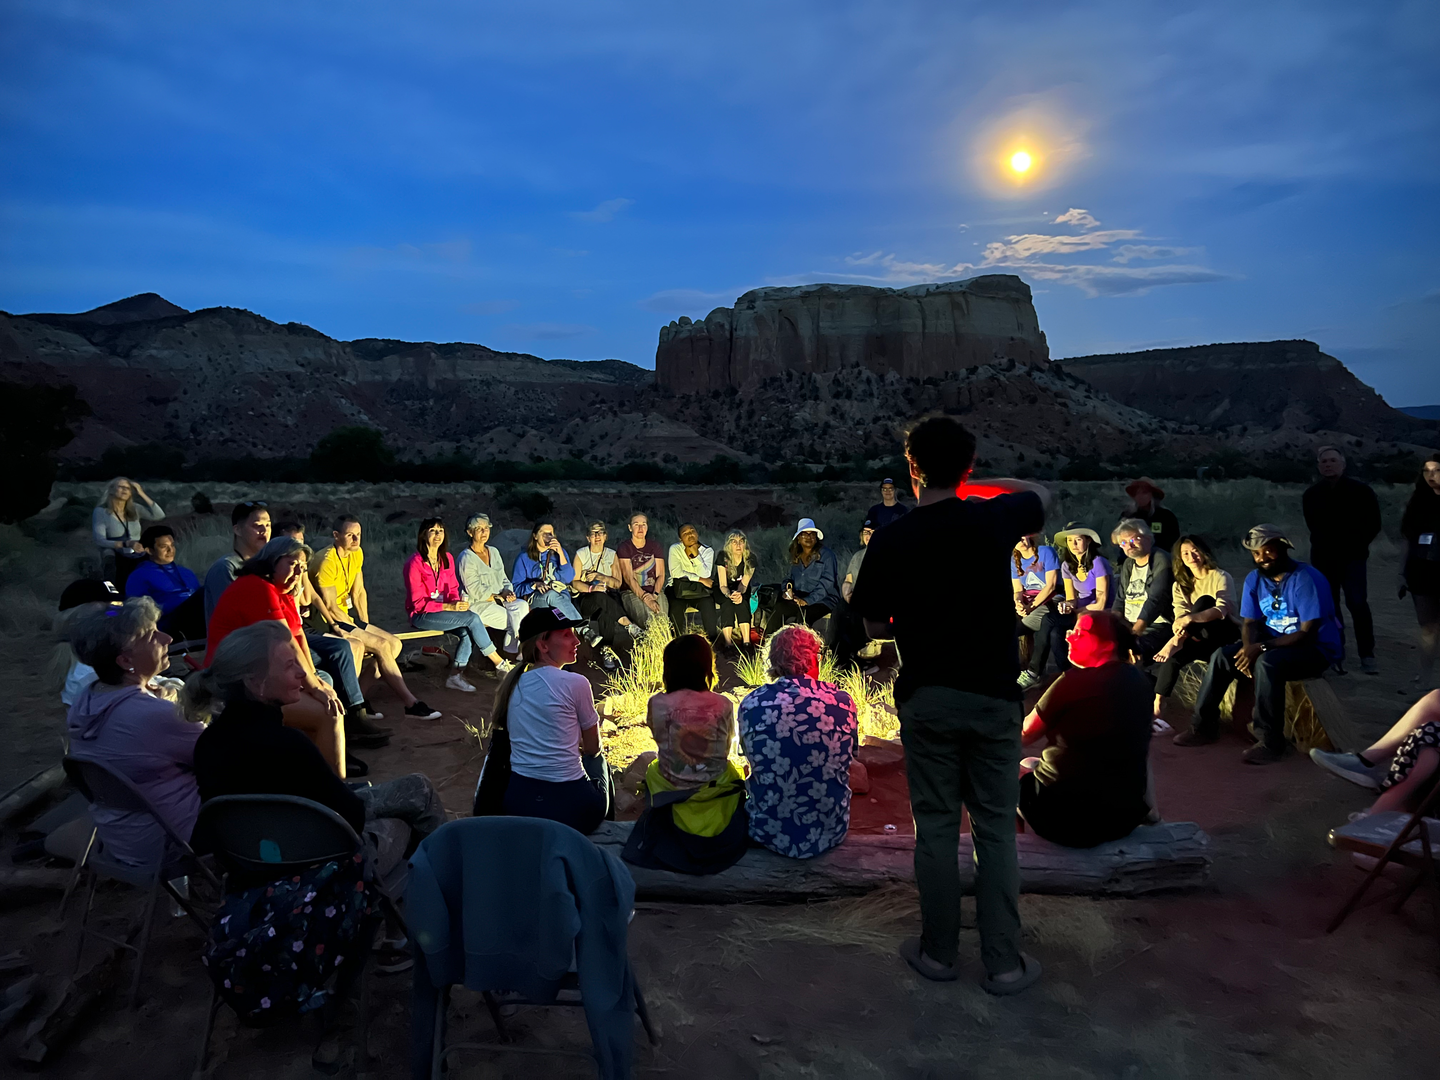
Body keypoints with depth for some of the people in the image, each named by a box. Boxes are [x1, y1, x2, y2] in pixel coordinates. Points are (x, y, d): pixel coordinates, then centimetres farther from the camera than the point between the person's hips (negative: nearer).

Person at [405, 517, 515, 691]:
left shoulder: (447, 558, 9)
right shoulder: (415, 563, -11)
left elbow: (453, 588, 14)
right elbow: (418, 602, -14)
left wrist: (458, 602, -10)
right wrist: (448, 607, -25)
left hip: (444, 610, 7)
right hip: (421, 616, -6)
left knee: (468, 629, -25)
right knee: (472, 618, -24)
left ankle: (456, 675, -19)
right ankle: (500, 664, -15)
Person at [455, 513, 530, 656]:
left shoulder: (494, 552, 15)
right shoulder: (466, 558, -8)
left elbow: (504, 579, 18)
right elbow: (475, 591, -14)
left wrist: (508, 591, -4)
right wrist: (500, 597, -12)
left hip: (499, 600, 7)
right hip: (477, 605, -7)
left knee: (523, 606, -25)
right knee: (517, 620, -25)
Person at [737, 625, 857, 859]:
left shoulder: (750, 704, -13)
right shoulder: (842, 702, -12)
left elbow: (753, 759, 3)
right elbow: (849, 758, 5)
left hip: (769, 832, -1)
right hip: (829, 834, 1)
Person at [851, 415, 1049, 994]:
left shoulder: (889, 541, -9)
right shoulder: (992, 521, -8)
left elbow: (875, 626, 1)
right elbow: (1040, 494, 16)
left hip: (926, 700, 0)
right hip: (992, 697, 0)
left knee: (935, 827, 12)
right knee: (996, 831, 10)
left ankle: (938, 951, 25)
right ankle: (1004, 962, 18)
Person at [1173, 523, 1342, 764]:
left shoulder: (1306, 579, -20)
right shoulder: (1255, 579, 1)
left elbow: (1308, 633, -23)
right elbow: (1250, 623, 1)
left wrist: (1262, 647, -28)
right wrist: (1249, 648, -21)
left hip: (1316, 648, -7)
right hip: (1273, 642, 7)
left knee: (1267, 663, -35)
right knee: (1222, 656, -13)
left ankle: (1270, 742, -28)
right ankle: (1203, 726, -7)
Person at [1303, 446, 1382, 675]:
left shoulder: (1361, 491, -4)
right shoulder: (1311, 495, 6)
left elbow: (1373, 524, 2)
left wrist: (1356, 546, -1)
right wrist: (1323, 546, 11)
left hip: (1352, 557, -4)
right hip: (1323, 558, 4)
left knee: (1357, 603, -16)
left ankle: (1367, 656, -11)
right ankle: (1336, 655, 14)